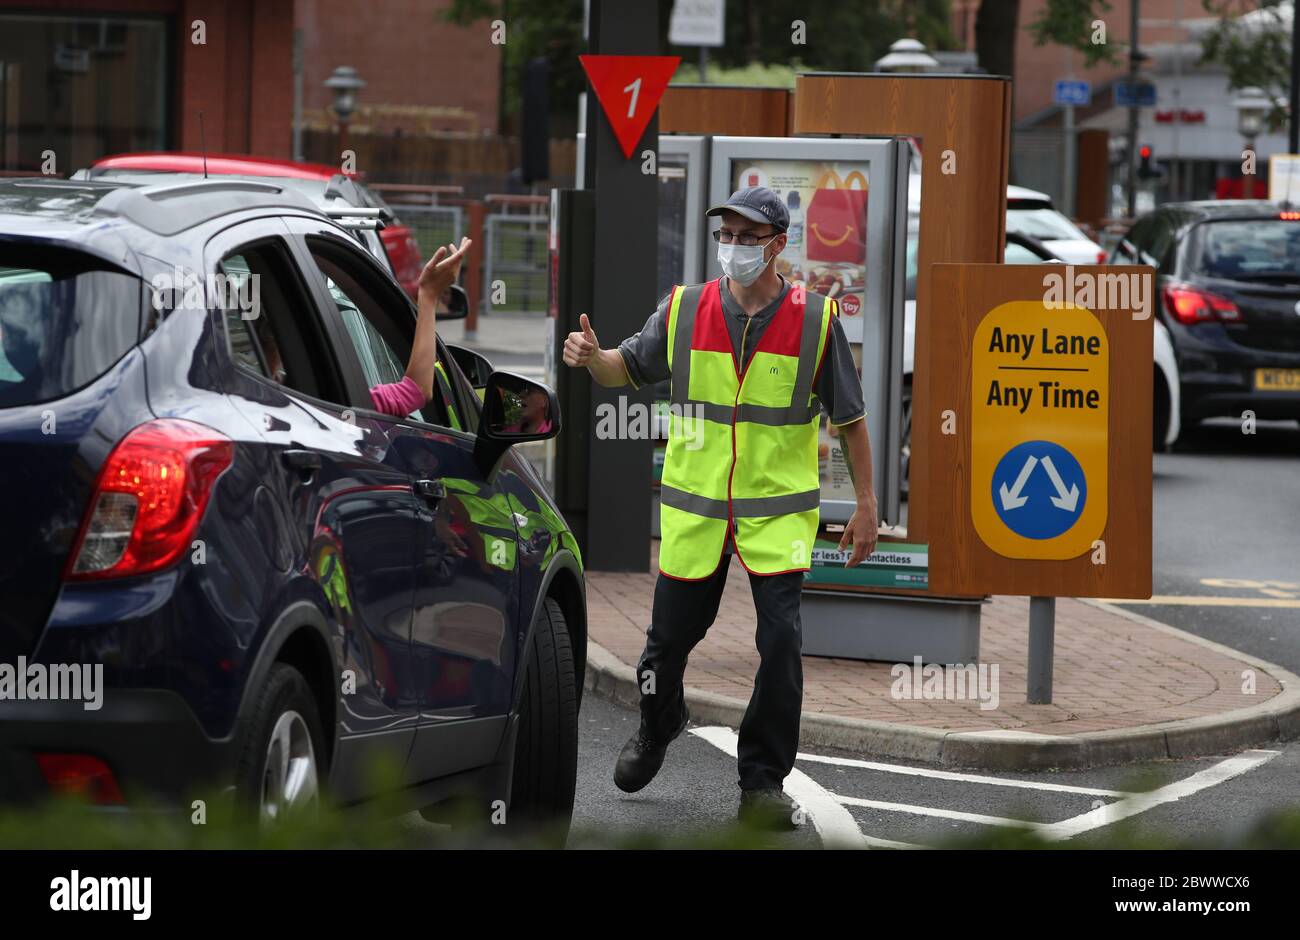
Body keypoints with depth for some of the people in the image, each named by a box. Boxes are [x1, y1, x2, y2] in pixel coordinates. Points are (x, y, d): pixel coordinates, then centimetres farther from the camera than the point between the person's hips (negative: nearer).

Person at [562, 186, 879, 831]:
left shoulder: (814, 319, -4)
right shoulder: (684, 311, 0)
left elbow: (850, 418, 3)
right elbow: (630, 368, 13)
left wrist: (865, 504, 1)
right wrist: (592, 358, -10)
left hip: (779, 511, -2)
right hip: (694, 509, 2)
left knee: (781, 643, -11)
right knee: (671, 635, 11)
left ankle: (763, 782, 0)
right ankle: (657, 728, 43)